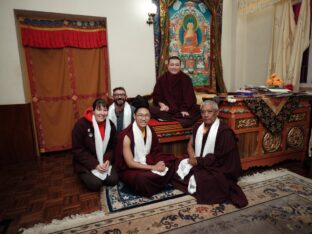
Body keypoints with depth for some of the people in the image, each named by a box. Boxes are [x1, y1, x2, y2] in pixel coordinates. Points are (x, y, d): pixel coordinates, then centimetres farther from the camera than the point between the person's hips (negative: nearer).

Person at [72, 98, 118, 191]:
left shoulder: (110, 125, -3)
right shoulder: (81, 124, -18)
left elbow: (112, 146, 5)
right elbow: (78, 150, -15)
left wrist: (108, 160, -14)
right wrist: (95, 165, -20)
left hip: (104, 162, 4)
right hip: (85, 163, -3)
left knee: (113, 180, -12)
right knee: (95, 184, -20)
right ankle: (85, 175, 13)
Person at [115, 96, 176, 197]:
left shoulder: (150, 131, -2)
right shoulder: (127, 135, -22)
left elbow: (156, 152, 4)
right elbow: (130, 163, -20)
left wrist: (159, 163, -18)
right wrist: (153, 167, -23)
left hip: (147, 164, 6)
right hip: (130, 169, -6)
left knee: (169, 164, -12)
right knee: (142, 178, -35)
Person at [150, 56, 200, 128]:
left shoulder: (186, 79, -2)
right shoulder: (162, 79, 3)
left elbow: (189, 96, -6)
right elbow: (156, 95, 5)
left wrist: (184, 109, -21)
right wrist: (162, 104, -14)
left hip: (182, 109, 0)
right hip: (166, 108, 1)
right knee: (153, 110, -27)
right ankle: (181, 120, -31)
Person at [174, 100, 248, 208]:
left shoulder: (225, 131, -15)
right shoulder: (198, 127, 6)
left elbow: (219, 156, -17)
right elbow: (190, 145, 7)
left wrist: (199, 161, -17)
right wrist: (193, 159, -13)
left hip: (217, 168, -6)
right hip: (199, 165, 6)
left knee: (201, 180, -29)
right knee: (182, 166, -15)